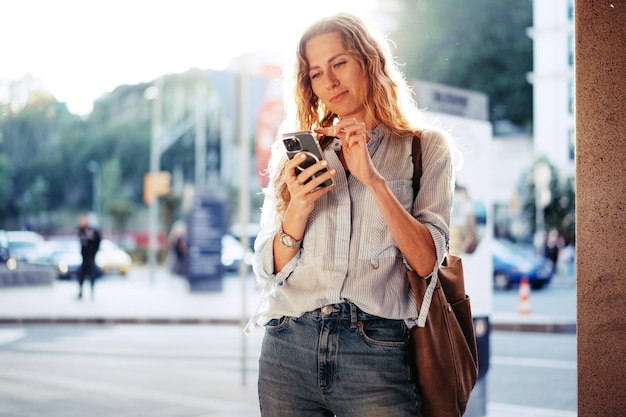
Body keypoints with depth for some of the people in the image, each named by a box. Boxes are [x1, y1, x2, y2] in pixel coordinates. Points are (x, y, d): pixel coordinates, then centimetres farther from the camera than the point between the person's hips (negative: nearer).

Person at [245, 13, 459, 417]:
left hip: (375, 354, -2)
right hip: (289, 349, 3)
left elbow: (427, 261, -6)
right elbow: (270, 269, 8)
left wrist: (373, 179, -15)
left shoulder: (427, 148, 5)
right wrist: (298, 208, -9)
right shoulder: (300, 151, 12)